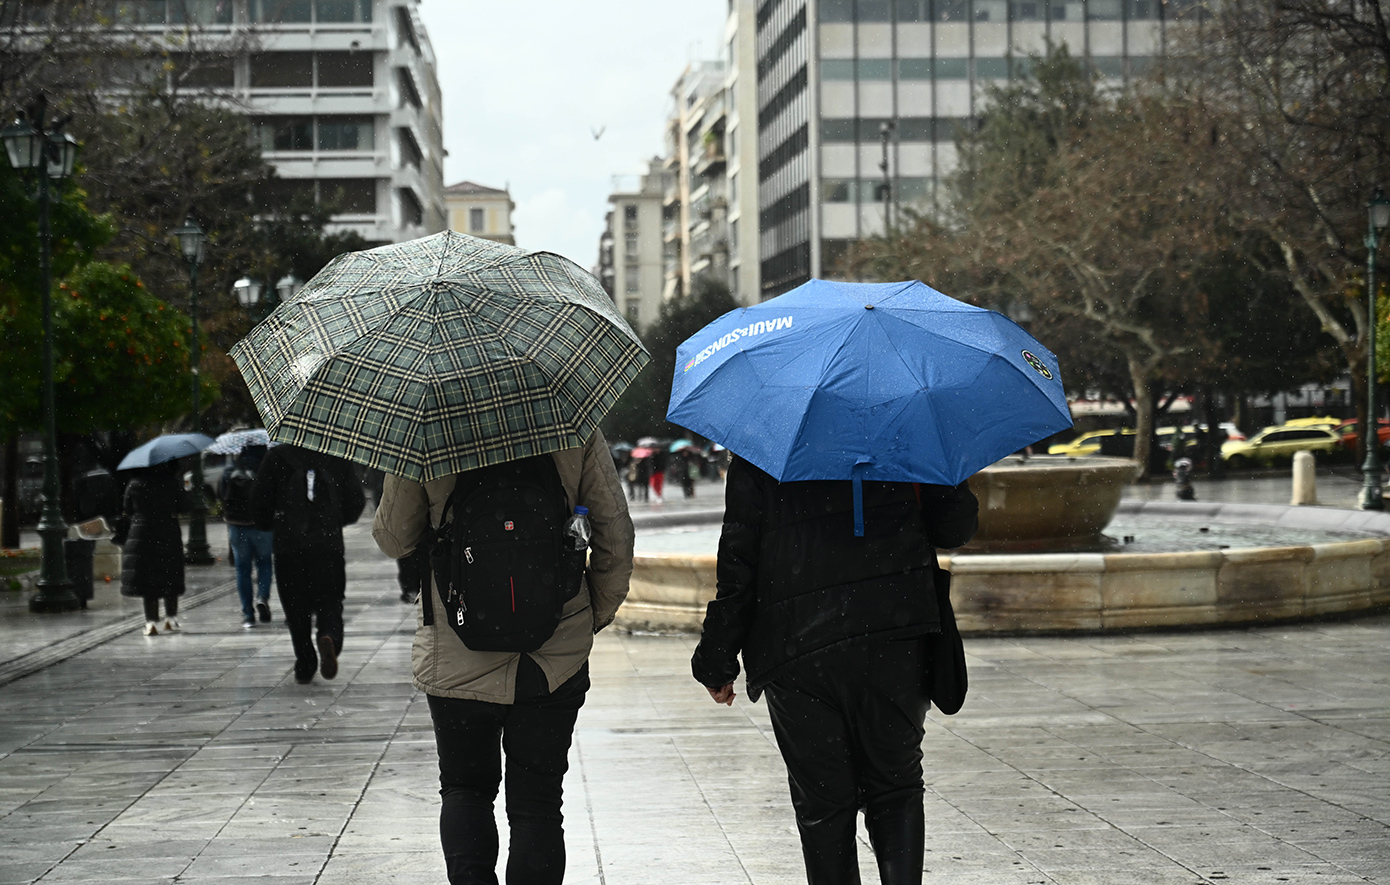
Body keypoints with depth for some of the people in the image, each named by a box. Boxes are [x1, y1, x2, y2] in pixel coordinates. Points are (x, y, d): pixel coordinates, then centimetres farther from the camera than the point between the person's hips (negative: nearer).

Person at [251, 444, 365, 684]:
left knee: (296, 607, 9)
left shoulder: (276, 458, -3)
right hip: (329, 545, 1)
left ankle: (305, 667, 9)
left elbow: (260, 502, -1)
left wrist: (268, 525, 20)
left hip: (289, 548, -1)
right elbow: (356, 501, 4)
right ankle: (330, 637, -23)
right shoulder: (338, 458, 0)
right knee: (330, 603, 8)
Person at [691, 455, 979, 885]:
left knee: (822, 804, 9)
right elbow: (956, 525, 3)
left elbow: (738, 566, 0)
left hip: (794, 650, 0)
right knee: (896, 789, 12)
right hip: (893, 640, 0)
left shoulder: (756, 452, 2)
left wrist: (717, 664, 6)